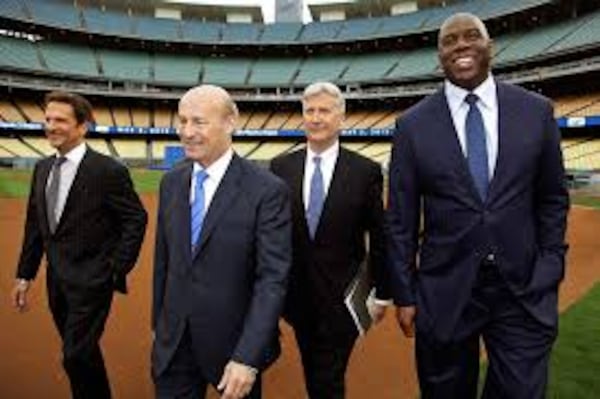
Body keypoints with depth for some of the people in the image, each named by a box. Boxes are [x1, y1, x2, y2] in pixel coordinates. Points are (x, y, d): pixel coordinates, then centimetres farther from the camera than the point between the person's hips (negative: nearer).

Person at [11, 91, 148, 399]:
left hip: (91, 279, -7)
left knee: (77, 355, -6)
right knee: (81, 352, 18)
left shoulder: (108, 170, -14)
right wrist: (25, 274, 10)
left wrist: (118, 270, -12)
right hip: (57, 279, 7)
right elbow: (34, 225, 11)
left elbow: (136, 219, -11)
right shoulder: (42, 169, 6)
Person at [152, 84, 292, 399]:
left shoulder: (267, 190, -17)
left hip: (233, 342, -4)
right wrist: (158, 323, 11)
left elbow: (273, 278, -19)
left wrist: (247, 358, -23)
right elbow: (163, 259, 8)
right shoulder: (171, 182, 1)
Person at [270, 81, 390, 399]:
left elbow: (379, 238, -2)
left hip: (342, 294, -3)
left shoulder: (366, 171, -8)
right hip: (298, 292, 3)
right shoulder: (281, 167, -1)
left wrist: (381, 293, 2)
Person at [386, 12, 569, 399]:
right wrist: (404, 294, -1)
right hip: (445, 291, 0)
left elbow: (553, 199, 7)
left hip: (524, 290, 1)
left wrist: (550, 271, 1)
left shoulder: (536, 111, 1)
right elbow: (401, 218, -2)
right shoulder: (413, 124, -3)